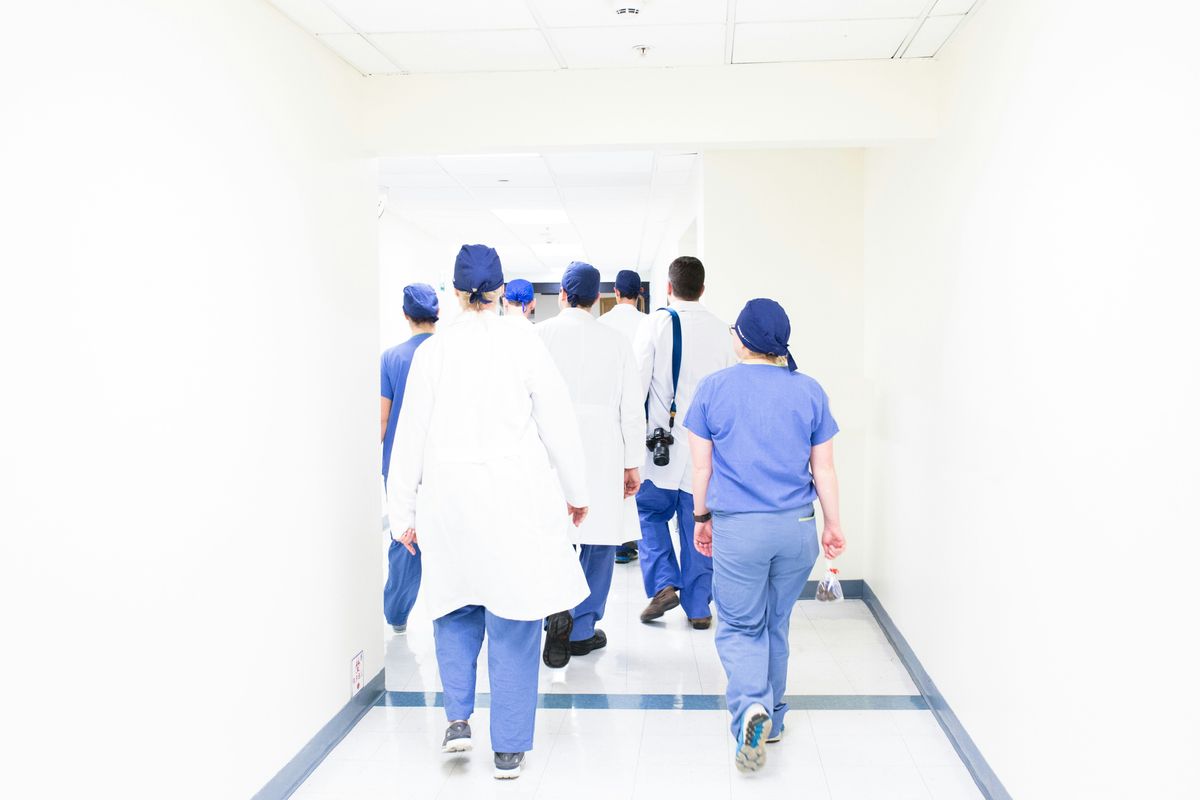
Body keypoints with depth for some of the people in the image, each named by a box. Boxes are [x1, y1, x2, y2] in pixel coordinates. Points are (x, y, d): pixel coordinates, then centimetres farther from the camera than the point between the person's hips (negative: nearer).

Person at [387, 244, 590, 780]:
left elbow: (411, 437, 3)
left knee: (456, 608, 21)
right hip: (517, 496, -1)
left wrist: (405, 512, 11)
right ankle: (508, 748, 14)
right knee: (514, 623, 7)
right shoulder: (523, 341, -5)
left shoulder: (432, 350, 0)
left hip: (450, 497, 2)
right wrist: (575, 490, 10)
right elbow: (557, 421, -2)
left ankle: (457, 718, 12)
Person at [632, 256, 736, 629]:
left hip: (663, 441, -2)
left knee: (652, 513, 16)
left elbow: (637, 382, -7)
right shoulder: (721, 330, 2)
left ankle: (663, 584, 2)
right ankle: (698, 607, 15)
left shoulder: (655, 323, -6)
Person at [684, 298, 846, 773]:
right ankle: (772, 719, 30)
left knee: (739, 627, 8)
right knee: (777, 624, 18)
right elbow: (824, 469, 5)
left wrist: (702, 518, 13)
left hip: (737, 528, -3)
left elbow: (701, 465, 1)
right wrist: (833, 525, 15)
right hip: (797, 527, 3)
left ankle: (751, 708, -16)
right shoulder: (809, 391, 2)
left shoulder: (714, 388, -3)